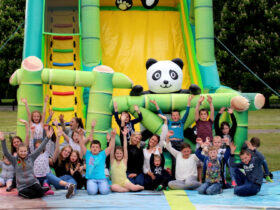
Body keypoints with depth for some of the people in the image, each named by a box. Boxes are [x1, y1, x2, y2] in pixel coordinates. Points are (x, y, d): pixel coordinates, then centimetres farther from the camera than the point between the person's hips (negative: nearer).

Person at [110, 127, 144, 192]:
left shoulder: (124, 160, 3)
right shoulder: (113, 161, 3)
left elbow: (125, 148, -4)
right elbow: (112, 148, -5)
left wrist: (124, 135, -11)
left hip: (124, 181, 0)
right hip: (116, 183, 0)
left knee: (134, 188, -27)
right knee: (113, 187, -35)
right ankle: (127, 189, -15)